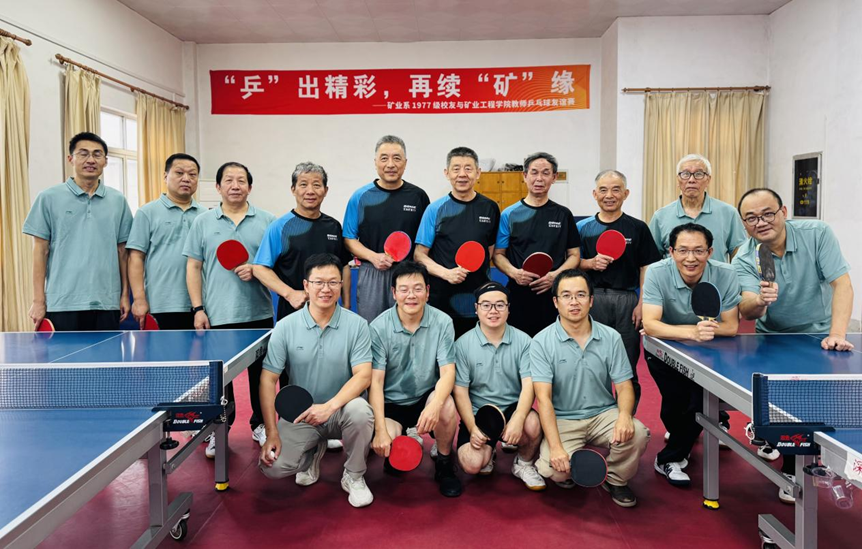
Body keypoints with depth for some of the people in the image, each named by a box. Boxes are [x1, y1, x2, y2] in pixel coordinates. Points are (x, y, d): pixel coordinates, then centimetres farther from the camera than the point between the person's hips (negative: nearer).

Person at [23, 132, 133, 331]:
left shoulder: (118, 200, 8)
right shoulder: (49, 198, 3)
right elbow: (40, 251, 2)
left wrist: (125, 294, 6)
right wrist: (39, 300, -2)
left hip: (106, 303, 2)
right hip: (62, 304, -2)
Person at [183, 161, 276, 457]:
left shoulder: (267, 221, 5)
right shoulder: (203, 222, 7)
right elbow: (193, 268, 5)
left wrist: (257, 270, -14)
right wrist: (198, 308, -1)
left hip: (259, 314, 0)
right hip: (217, 316, 0)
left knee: (260, 372, 9)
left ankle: (261, 425, 25)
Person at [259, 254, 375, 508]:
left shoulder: (357, 325, -8)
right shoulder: (285, 327, -6)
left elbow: (363, 375, -15)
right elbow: (268, 379, -6)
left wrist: (329, 406, -31)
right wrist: (271, 432, -13)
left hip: (342, 409, -1)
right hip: (299, 414, 1)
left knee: (359, 410, -35)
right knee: (272, 466, -19)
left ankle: (354, 476, -5)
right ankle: (313, 453, 18)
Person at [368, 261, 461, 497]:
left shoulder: (442, 322, -11)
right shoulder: (379, 327, -13)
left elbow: (447, 372, -16)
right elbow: (376, 382, -14)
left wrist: (434, 406, -37)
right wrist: (381, 430, -24)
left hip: (426, 396, 1)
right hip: (391, 402, 0)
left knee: (447, 408, -32)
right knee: (384, 447, -27)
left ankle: (444, 464, -2)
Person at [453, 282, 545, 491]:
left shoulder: (523, 341, -3)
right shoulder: (463, 344, -5)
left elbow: (529, 384, -11)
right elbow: (460, 390, -4)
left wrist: (518, 419, -27)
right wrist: (472, 428, -16)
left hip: (512, 408, 1)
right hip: (477, 413, -1)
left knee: (533, 424, -32)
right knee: (471, 464, -23)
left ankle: (524, 464, 3)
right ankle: (488, 450, 17)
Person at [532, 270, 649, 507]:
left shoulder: (611, 337, 0)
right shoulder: (542, 342, -9)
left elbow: (624, 386, 0)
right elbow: (544, 398, -14)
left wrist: (624, 414, -24)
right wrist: (555, 447, -25)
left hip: (604, 414, 2)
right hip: (562, 419, -2)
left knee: (637, 434, -27)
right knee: (554, 469, -27)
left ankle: (616, 479, 6)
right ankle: (569, 471, 14)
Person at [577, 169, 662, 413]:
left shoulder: (638, 228, 5)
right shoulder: (583, 227, 8)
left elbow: (646, 268, 3)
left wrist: (642, 304, -5)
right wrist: (591, 263, -11)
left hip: (627, 300, -1)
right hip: (592, 299, 1)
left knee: (628, 365, 5)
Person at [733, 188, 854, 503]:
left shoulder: (817, 234, -17)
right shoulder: (744, 260, -16)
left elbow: (842, 284, -20)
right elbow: (746, 312, -27)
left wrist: (837, 334, -30)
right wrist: (759, 301, -50)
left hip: (818, 336, -1)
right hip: (772, 338, 2)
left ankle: (794, 471, 3)